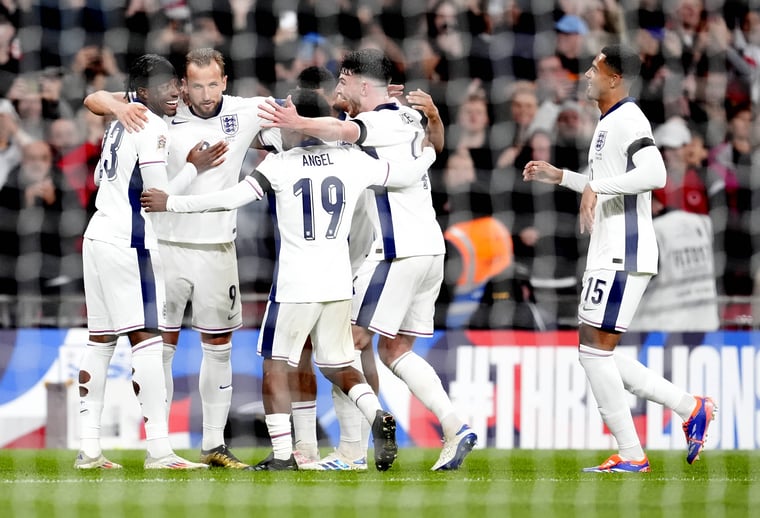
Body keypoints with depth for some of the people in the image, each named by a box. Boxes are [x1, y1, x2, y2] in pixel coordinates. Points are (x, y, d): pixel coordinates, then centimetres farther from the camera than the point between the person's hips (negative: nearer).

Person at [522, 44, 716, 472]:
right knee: (598, 353, 10)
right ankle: (691, 408, 11)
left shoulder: (628, 120, -12)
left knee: (595, 349, -9)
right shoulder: (610, 123, 21)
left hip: (623, 256, -11)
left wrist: (596, 187, -29)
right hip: (610, 256, 11)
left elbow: (654, 173, -29)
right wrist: (559, 176, 34)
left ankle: (631, 454, -5)